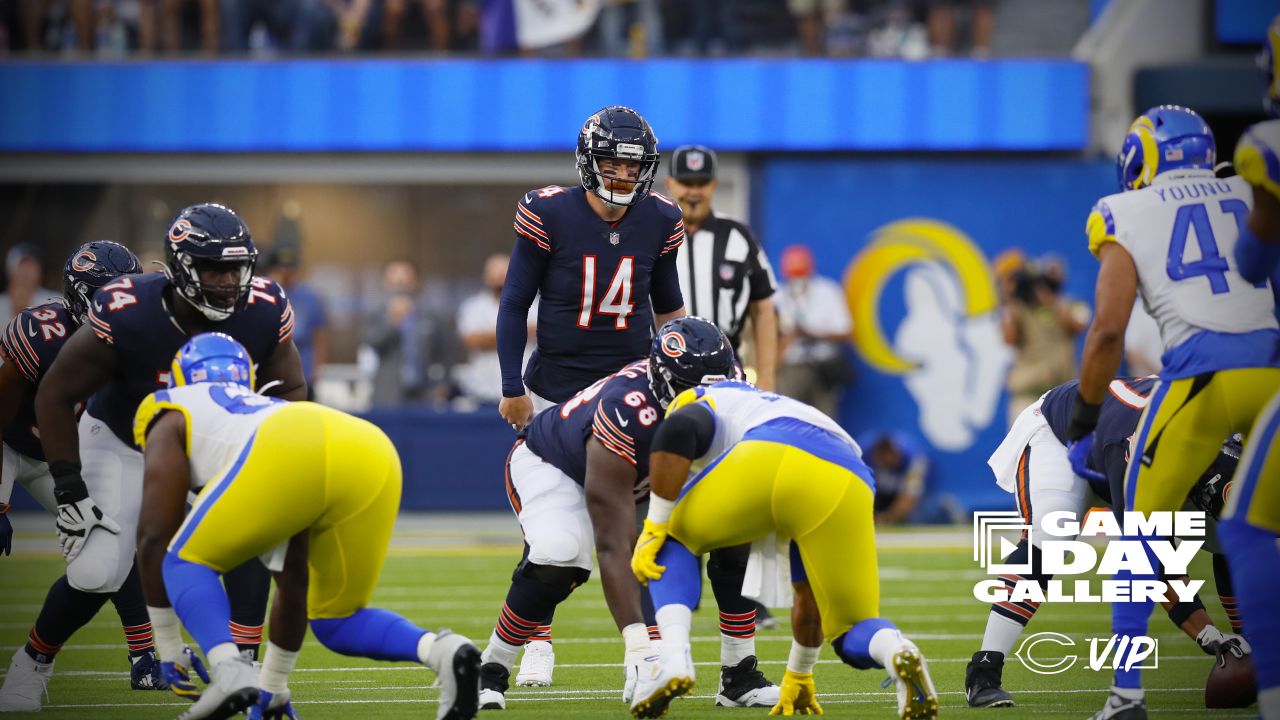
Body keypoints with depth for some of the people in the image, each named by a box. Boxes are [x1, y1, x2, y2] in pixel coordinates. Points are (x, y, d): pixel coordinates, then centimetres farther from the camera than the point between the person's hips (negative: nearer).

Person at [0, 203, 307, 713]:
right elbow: (55, 397, -20)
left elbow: (290, 389, -3)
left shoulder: (264, 314, -23)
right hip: (122, 441, -3)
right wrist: (69, 491, -21)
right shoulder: (126, 319, -33)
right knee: (97, 573, -12)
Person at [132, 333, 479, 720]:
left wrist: (169, 648, 31)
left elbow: (155, 538, 24)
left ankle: (230, 669, -10)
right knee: (336, 622, 21)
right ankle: (441, 651, -5)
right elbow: (294, 580, 46)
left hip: (292, 456, -6)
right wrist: (274, 684, 52)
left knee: (189, 563, 16)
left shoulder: (173, 419, 33)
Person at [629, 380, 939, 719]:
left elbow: (676, 433, 5)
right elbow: (809, 598, 50)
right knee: (854, 631, 20)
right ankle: (899, 653, -17)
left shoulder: (710, 404, 35)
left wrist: (654, 528, 9)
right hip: (848, 480, 4)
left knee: (671, 540, 26)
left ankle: (674, 657, 1)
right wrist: (799, 676, 60)